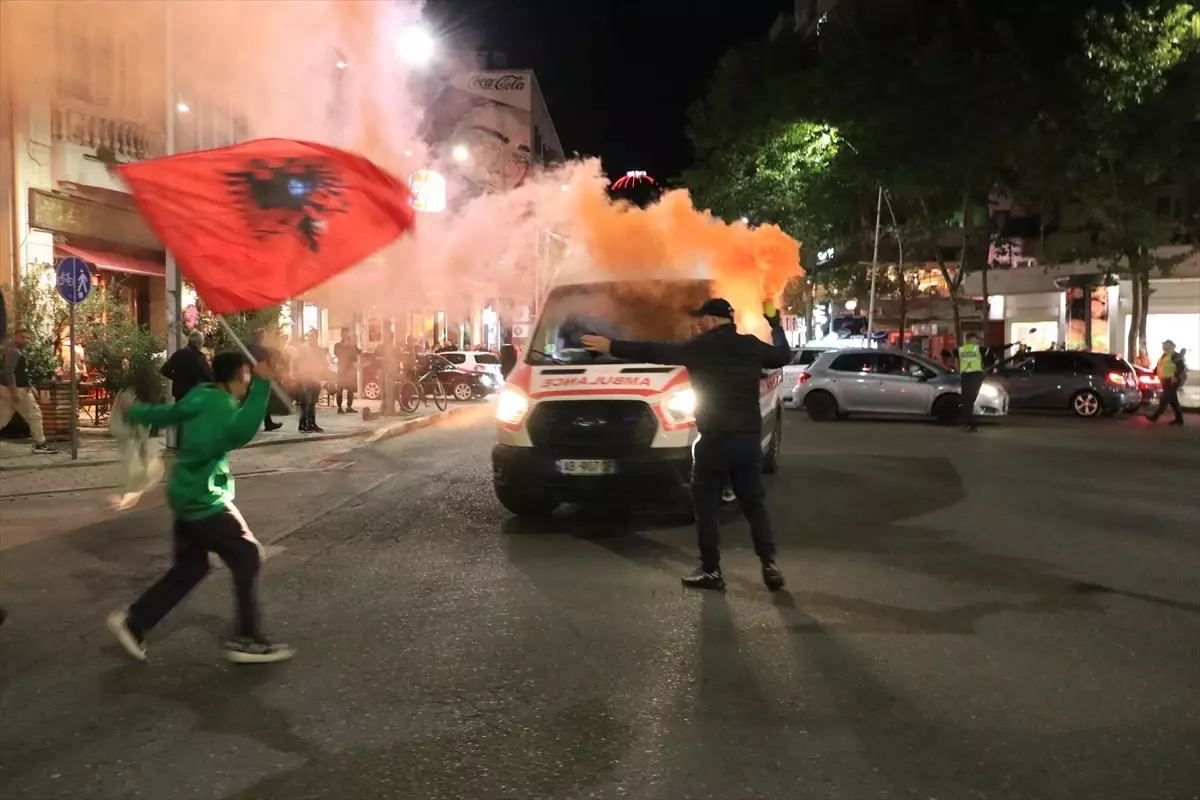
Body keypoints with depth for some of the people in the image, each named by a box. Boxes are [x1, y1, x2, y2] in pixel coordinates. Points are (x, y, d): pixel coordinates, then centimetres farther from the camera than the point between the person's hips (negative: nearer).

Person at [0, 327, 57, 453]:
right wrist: (14, 392, -28)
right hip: (17, 390, -10)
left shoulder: (20, 351, 17)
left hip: (20, 389, 10)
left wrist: (30, 387, 22)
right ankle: (40, 444, 7)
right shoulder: (13, 351, -16)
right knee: (35, 415, 0)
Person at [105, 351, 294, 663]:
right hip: (205, 499, -10)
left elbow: (164, 413, 22)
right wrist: (262, 385, -46)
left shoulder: (200, 397, 7)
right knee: (248, 557, -3)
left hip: (188, 496, 10)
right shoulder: (221, 403, -20)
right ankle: (246, 640, 1)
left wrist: (132, 411, 43)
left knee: (189, 567, 18)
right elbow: (239, 433, -42)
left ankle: (133, 622, 22)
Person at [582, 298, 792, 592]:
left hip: (716, 438, -5)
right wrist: (776, 325, 44)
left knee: (705, 503, 5)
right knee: (754, 503, 13)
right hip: (749, 437, 6)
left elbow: (655, 352, -7)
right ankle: (770, 566, 7)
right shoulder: (752, 345, 9)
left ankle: (711, 571, 5)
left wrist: (612, 347, -2)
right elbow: (783, 356, 28)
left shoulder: (701, 347, -7)